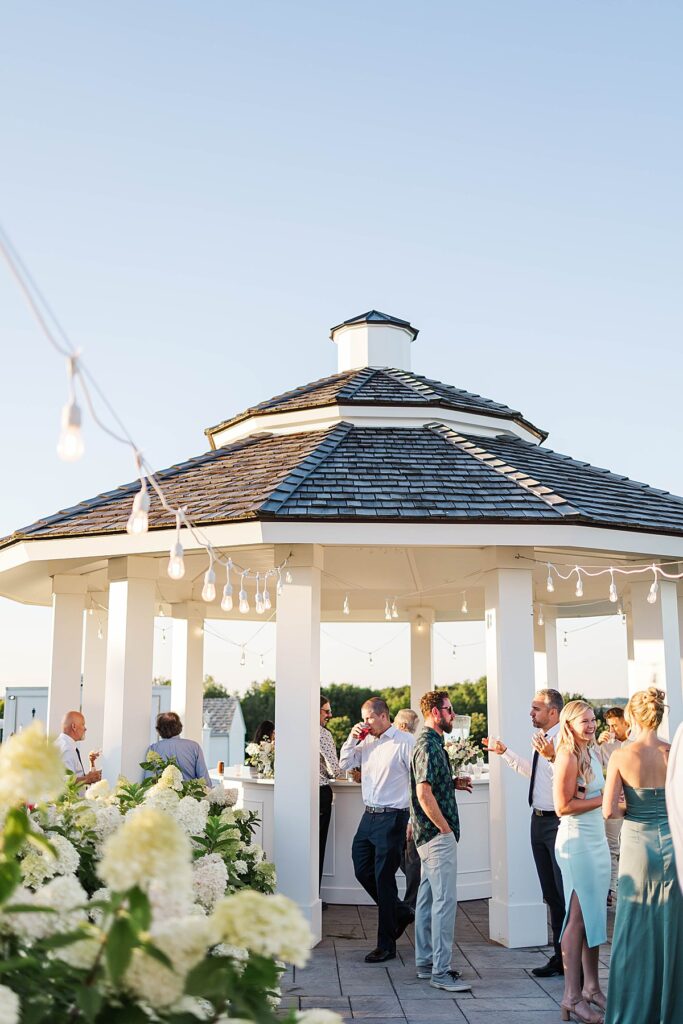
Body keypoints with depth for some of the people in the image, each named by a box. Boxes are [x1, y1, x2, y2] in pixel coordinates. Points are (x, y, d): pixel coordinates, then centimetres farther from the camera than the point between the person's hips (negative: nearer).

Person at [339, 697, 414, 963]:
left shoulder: (404, 742, -12)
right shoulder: (366, 741, 9)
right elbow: (344, 764, 16)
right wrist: (351, 739, 1)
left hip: (392, 818, -7)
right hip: (369, 816, 7)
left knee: (383, 878, -1)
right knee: (362, 871, 12)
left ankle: (386, 946, 11)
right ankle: (400, 913, 33)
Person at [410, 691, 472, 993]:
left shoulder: (427, 742, 16)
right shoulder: (429, 745, -17)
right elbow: (424, 793, -24)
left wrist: (453, 783, 11)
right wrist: (445, 828, -18)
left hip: (429, 834, 11)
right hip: (438, 834, -11)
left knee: (427, 898, 14)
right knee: (445, 900, -8)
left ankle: (425, 963, 21)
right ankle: (440, 971, -5)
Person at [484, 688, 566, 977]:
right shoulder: (541, 739, 12)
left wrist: (551, 756, -43)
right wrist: (504, 752, 28)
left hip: (557, 822, -10)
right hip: (539, 820, 10)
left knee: (565, 892, -4)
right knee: (551, 894, 17)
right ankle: (560, 956, 28)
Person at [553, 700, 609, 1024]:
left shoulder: (591, 753, 12)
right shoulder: (568, 756, -14)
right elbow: (563, 805, -19)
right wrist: (604, 798, -16)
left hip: (597, 839, 8)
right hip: (576, 841, -8)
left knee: (595, 914, 13)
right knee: (579, 916, -4)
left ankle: (592, 988, 24)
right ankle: (572, 998, 2)